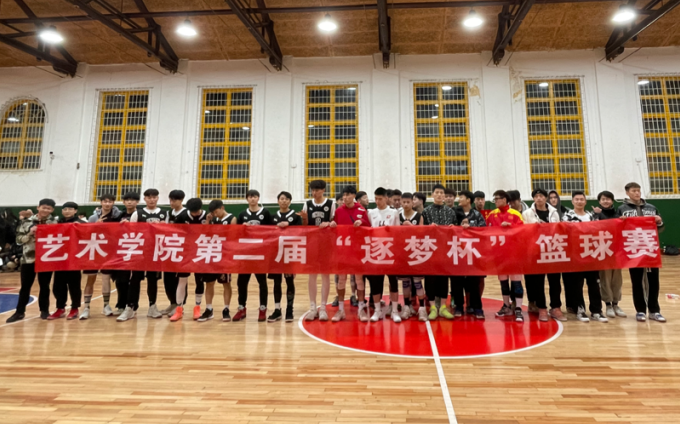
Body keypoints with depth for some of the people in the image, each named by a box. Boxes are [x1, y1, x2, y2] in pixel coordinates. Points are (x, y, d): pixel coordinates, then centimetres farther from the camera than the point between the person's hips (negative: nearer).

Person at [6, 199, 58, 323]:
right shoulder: (27, 221, 2)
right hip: (29, 258, 1)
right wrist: (29, 234, -15)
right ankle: (20, 312, 20)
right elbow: (19, 239, 1)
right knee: (25, 286, 8)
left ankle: (44, 310, 22)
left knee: (44, 285, 9)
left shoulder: (55, 222, 0)